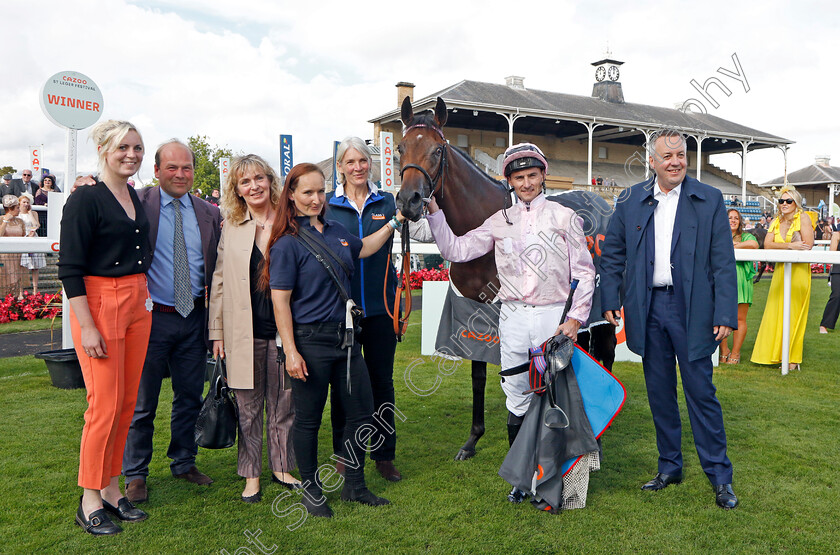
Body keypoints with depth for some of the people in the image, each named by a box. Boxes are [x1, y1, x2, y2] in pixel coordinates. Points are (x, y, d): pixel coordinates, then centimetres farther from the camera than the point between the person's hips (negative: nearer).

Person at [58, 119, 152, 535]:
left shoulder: (136, 199, 13)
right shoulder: (86, 198, -8)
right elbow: (70, 268, -12)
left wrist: (143, 298, 15)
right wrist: (87, 326, -17)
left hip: (138, 305, 7)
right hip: (99, 303, -7)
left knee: (127, 403, 9)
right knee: (105, 404, -4)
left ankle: (111, 490, 22)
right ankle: (89, 501, 12)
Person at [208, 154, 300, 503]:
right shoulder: (231, 228, 6)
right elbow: (219, 281, 8)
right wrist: (216, 331, 4)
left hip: (284, 328, 0)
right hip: (244, 333, 0)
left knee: (284, 403, 9)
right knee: (248, 406, 8)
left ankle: (281, 467, 27)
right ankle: (251, 475, 22)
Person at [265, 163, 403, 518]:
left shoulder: (336, 231, 9)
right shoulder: (288, 243, -11)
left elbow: (363, 248, 30)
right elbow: (280, 301, -13)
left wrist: (396, 221, 23)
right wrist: (291, 352, -18)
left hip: (345, 336, 7)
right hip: (311, 341, -7)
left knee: (362, 414, 12)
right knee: (308, 419, 7)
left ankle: (354, 486, 29)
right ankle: (311, 491, 27)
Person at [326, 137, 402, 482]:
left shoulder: (386, 202, 5)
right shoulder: (328, 205, 2)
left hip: (379, 305, 1)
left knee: (382, 381, 9)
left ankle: (384, 456, 23)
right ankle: (343, 456, 25)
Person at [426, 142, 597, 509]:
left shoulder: (564, 217, 3)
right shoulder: (500, 221, 10)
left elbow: (585, 272, 2)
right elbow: (456, 250, 8)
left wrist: (576, 317, -9)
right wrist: (434, 211, -1)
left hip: (553, 316, -2)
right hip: (513, 317, 3)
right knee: (517, 400, 9)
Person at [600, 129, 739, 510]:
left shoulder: (709, 200, 0)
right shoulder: (630, 200, 6)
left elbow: (724, 262, -3)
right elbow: (611, 254, 10)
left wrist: (725, 314, -9)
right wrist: (610, 300, 1)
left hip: (691, 310, -2)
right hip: (648, 309, 3)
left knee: (700, 391, 2)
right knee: (659, 392, 12)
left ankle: (720, 476, 16)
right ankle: (669, 467, 27)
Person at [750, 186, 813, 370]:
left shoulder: (803, 217, -2)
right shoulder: (776, 222, 13)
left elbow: (808, 244, -13)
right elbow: (767, 244, -1)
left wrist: (779, 246, -7)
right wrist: (790, 245, -17)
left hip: (799, 270, -5)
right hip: (780, 270, 5)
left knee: (794, 315, -4)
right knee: (776, 313, 3)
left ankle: (793, 358, 2)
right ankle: (775, 354, 9)